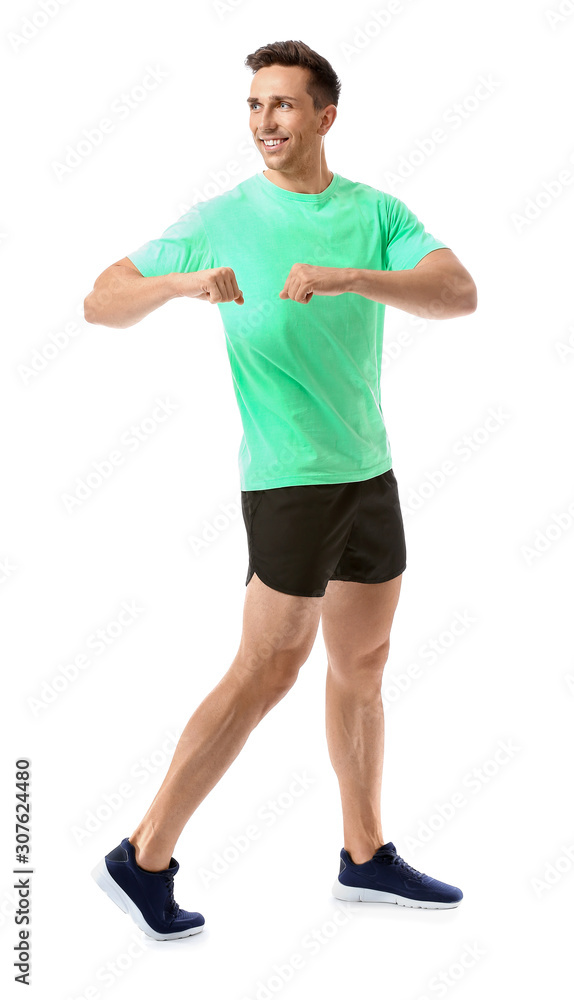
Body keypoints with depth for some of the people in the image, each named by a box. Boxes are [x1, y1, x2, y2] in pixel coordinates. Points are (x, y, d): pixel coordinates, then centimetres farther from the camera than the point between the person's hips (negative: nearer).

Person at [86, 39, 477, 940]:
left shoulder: (377, 212, 5)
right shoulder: (221, 219, -4)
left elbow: (459, 294, -11)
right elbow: (101, 303, -4)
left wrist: (350, 277, -26)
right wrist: (180, 283, -24)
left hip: (371, 469, 5)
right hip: (290, 476, -5)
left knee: (363, 663, 13)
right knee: (267, 672, -6)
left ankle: (366, 857, 28)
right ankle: (144, 859, 5)